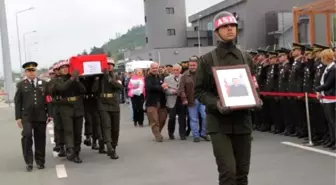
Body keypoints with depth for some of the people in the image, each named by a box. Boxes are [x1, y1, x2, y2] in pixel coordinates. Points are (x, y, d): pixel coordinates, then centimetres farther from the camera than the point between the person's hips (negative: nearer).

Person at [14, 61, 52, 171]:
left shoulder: (44, 84, 10)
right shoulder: (21, 85, 7)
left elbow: (48, 100, 8)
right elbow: (17, 102, 4)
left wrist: (49, 114, -1)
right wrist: (18, 117, -4)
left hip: (41, 117, 2)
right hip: (26, 117, -1)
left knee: (40, 139, 5)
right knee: (27, 136, -16)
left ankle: (40, 161, 18)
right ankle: (29, 162, -5)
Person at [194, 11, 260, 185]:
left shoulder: (246, 58, 10)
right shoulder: (207, 60, -2)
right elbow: (199, 91, -1)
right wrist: (216, 103, -19)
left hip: (242, 121, 4)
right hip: (219, 123, -4)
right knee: (228, 171, -11)